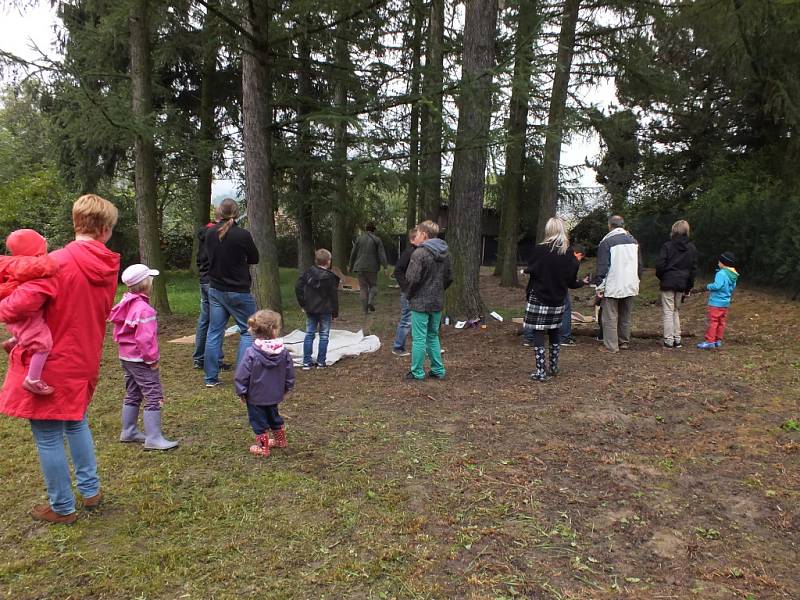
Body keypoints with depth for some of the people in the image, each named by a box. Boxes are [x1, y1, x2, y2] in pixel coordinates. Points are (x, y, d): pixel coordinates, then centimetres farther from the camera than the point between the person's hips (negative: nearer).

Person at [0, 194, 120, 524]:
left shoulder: (59, 262, -21)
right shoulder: (108, 268, -1)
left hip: (51, 364, -6)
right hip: (84, 361, 6)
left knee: (48, 437, 9)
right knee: (76, 423, 27)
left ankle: (62, 507, 23)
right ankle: (91, 490, 33)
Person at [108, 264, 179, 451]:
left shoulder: (126, 304, 8)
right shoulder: (144, 309, -22)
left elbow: (118, 332, 16)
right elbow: (145, 338, -26)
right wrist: (152, 359, -18)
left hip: (126, 357, 10)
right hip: (141, 360, -10)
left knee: (133, 394, 21)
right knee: (154, 396, -6)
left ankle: (128, 431, 32)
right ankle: (153, 438, -5)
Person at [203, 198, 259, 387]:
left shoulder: (210, 233, -1)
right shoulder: (243, 235, -17)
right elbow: (254, 259, -2)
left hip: (215, 290, 5)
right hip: (238, 291, -5)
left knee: (214, 332, 10)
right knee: (247, 331, 7)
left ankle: (211, 377, 16)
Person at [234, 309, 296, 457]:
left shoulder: (251, 353, -22)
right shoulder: (283, 351, -10)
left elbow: (242, 375, -16)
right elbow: (290, 373, 1)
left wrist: (241, 392, -2)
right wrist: (286, 388, 17)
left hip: (255, 397, -5)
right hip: (275, 395, 5)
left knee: (259, 421, 10)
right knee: (274, 417, 25)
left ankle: (263, 447, 20)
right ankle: (280, 440, 40)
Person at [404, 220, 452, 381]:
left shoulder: (419, 253, -17)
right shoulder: (444, 253, 8)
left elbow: (412, 278, -20)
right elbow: (449, 278, 12)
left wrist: (409, 295, -3)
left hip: (420, 303, -7)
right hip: (437, 302, 7)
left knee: (419, 339, 1)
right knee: (433, 336, 18)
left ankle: (417, 373, 8)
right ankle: (438, 370, 21)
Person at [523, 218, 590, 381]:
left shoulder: (539, 250, -14)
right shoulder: (569, 253, -2)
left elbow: (531, 271, -6)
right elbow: (571, 281, 1)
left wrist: (524, 271, 17)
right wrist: (583, 282, 22)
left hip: (539, 299, -4)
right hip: (558, 301, 5)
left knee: (538, 334, 0)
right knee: (555, 334, 18)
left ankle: (541, 372, -1)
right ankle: (554, 368, 28)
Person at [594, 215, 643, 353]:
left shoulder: (606, 242, -10)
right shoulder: (633, 241, 10)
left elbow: (602, 267, -13)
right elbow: (640, 265, 17)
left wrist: (600, 286, -8)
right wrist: (636, 281, 26)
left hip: (612, 287, -6)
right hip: (630, 286, 6)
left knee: (610, 318, -1)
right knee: (626, 317, 16)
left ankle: (611, 346, -1)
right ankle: (625, 342, 24)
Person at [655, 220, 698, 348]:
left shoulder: (667, 246, -8)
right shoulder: (692, 248, 7)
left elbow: (660, 265, -11)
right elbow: (693, 269, 8)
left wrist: (660, 277, 8)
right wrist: (689, 287, 14)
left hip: (668, 283, -5)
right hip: (682, 284, 5)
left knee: (668, 312, -1)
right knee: (676, 311, 16)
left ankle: (669, 340, -2)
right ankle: (677, 339, 17)